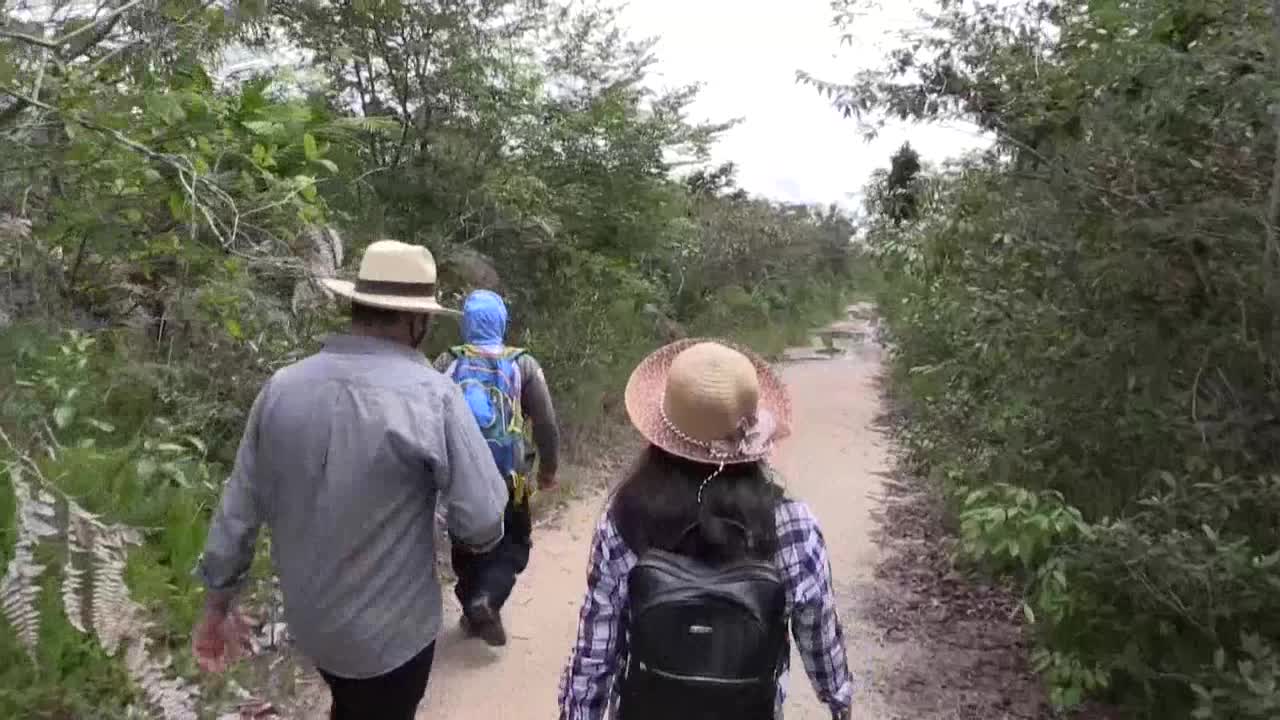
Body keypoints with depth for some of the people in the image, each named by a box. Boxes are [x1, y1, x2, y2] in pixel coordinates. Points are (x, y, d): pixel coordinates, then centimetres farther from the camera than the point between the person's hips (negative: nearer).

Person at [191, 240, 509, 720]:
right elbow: (483, 524, -23)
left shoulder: (281, 387, -10)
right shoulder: (432, 396, -24)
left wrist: (218, 603, 11)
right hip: (391, 629, -4)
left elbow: (239, 508, -2)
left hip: (307, 619, 4)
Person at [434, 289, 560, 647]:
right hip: (506, 479, -2)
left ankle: (472, 610, 29)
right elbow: (546, 424, -7)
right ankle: (486, 601, -8)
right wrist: (548, 469, 7)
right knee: (512, 546, 13)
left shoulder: (447, 363, -3)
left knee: (465, 547, 21)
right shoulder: (523, 366, -8)